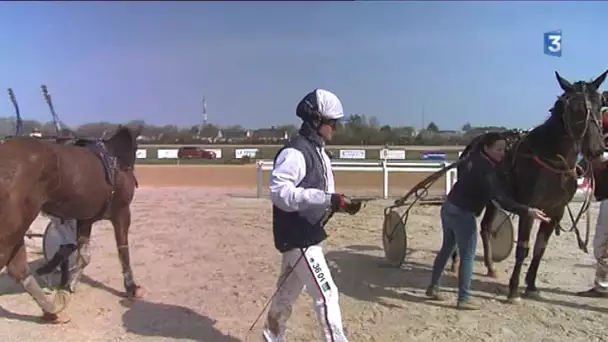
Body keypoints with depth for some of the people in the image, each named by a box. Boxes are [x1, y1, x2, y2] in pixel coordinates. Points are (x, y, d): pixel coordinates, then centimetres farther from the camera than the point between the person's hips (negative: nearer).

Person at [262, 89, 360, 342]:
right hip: (298, 237, -10)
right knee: (326, 294, -6)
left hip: (308, 235, 10)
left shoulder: (318, 151, 12)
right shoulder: (295, 152, -19)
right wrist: (327, 199, -32)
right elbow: (279, 192, -29)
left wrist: (340, 203, -1)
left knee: (287, 291, 22)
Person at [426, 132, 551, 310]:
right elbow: (501, 199, -27)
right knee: (467, 255, 2)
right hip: (463, 214, -9)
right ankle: (464, 299, 8)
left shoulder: (473, 158, 4)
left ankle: (433, 287, 30)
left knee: (447, 248, 20)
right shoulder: (486, 171, -23)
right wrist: (527, 211, -30)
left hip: (449, 207, 9)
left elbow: (460, 168, 26)